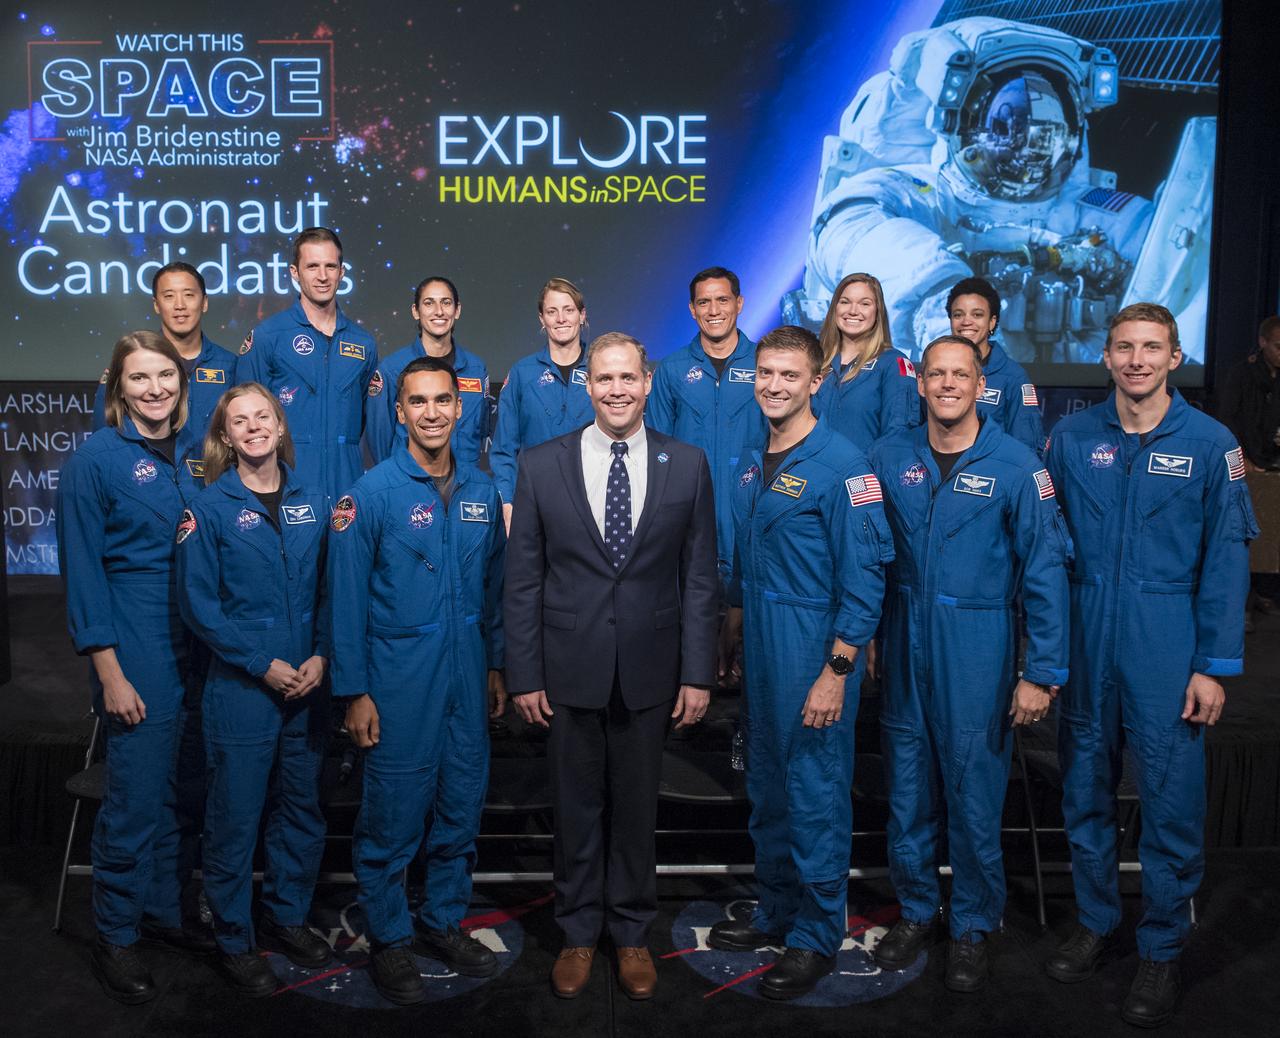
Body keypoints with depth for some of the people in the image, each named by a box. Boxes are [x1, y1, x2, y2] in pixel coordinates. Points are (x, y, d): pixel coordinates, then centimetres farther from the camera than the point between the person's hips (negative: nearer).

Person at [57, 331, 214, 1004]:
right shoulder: (95, 459, -8)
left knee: (177, 791, 14)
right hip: (137, 650, -5)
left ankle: (163, 910, 31)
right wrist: (110, 673, -12)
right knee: (136, 797, 1)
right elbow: (83, 571, -9)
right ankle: (114, 937, 19)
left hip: (197, 643, 5)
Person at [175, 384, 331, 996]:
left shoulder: (310, 503, 6)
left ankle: (288, 918, 32)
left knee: (302, 807, 14)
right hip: (240, 687, -4)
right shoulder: (210, 508, -5)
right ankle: (234, 940, 21)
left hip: (307, 685, 4)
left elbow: (327, 588, 9)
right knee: (235, 815, 4)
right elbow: (198, 603, -8)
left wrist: (321, 655, -6)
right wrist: (264, 664, -13)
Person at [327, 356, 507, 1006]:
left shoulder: (480, 491, 5)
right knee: (392, 817, 5)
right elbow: (347, 598, -8)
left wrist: (496, 665, 12)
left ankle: (444, 922, 33)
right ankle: (389, 939, 24)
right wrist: (353, 692, -10)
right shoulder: (372, 492, -8)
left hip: (467, 682, 5)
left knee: (461, 809, 14)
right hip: (399, 683, -4)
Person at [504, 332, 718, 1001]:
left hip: (649, 671, 0)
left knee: (636, 807, 14)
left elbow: (700, 577, 0)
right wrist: (524, 674, -3)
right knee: (577, 808, 13)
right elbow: (523, 580, 0)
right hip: (570, 670, 0)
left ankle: (632, 933, 33)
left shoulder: (687, 465, -1)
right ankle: (578, 933, 32)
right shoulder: (541, 466, -2)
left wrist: (698, 673, -2)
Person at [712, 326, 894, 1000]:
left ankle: (817, 936, 21)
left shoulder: (841, 464, -13)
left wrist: (836, 672, -18)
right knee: (767, 787, 17)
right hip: (760, 646, 7)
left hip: (814, 652, -7)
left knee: (816, 792, 4)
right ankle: (776, 912, 34)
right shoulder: (753, 465, 9)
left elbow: (864, 577, -16)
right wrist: (731, 633, 16)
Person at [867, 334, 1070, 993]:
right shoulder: (890, 457, 3)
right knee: (907, 788, 12)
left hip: (978, 653, -3)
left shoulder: (1016, 466, -7)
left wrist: (1042, 672, -10)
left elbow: (1046, 572, -7)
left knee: (973, 791, 5)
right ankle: (916, 909, 32)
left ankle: (973, 927, 25)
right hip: (903, 646, 3)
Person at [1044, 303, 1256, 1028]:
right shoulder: (1073, 437, 4)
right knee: (1086, 791, 13)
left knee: (1172, 802, 4)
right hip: (1085, 643, 3)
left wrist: (1215, 665, -7)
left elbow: (1226, 558, -3)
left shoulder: (1210, 443, -3)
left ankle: (1163, 950, 22)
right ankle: (1097, 921, 32)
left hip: (1167, 647, -2)